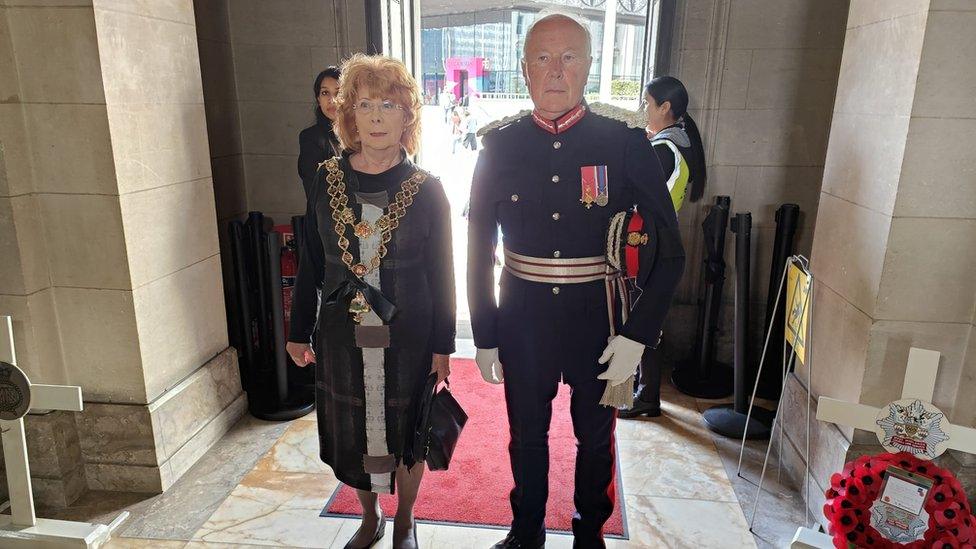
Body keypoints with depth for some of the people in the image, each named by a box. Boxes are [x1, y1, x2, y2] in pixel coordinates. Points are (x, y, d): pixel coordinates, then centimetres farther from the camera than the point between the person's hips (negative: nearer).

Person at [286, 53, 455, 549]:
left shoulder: (426, 189, -8)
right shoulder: (327, 179, -1)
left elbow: (441, 273, -5)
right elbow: (310, 263, 4)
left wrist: (442, 346, -5)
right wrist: (299, 332, 6)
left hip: (407, 336, -2)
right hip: (342, 336, 3)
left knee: (405, 433, 14)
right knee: (351, 433, 17)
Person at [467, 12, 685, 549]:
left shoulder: (625, 143, -10)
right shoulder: (499, 144, -6)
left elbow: (668, 249, -7)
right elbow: (479, 246, -1)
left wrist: (637, 335, -14)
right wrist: (484, 337, -1)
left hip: (599, 318, -1)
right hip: (522, 319, 1)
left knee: (595, 436, 20)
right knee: (527, 433, 20)